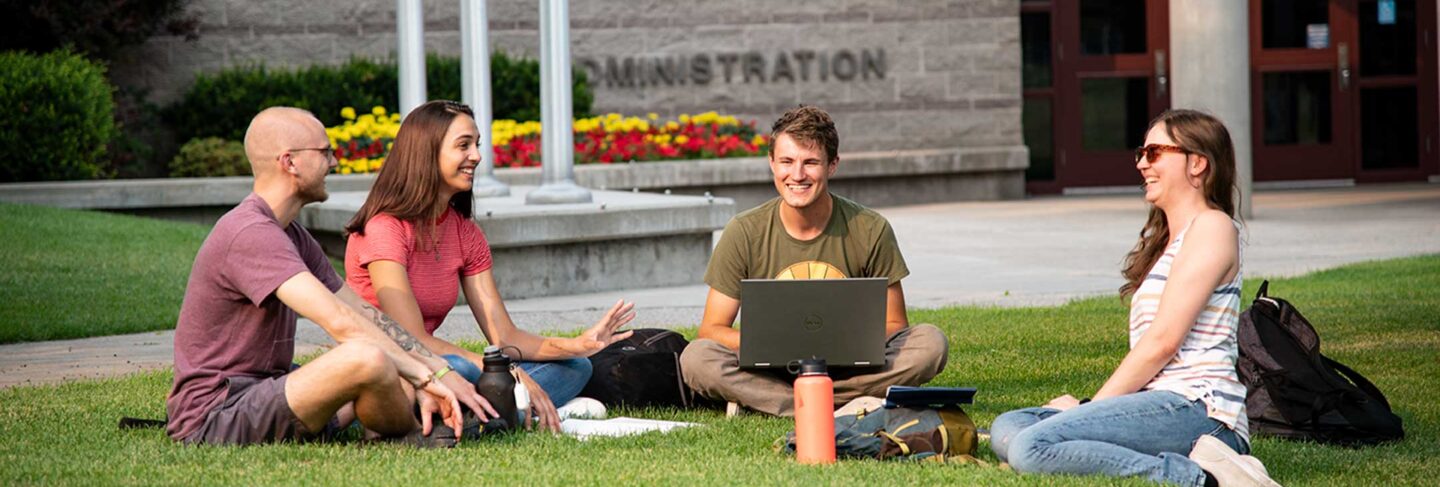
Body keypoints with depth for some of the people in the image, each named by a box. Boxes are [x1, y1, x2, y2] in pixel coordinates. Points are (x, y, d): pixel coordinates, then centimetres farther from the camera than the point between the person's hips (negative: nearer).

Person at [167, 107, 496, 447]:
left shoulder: (291, 236, 16)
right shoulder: (250, 234, -18)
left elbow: (365, 314, 14)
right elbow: (340, 322, -28)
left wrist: (437, 370, 3)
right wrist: (428, 375, -25)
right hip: (214, 418, -11)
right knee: (365, 357, -27)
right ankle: (411, 437, -2)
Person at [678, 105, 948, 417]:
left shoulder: (870, 231, -6)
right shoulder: (744, 233, -6)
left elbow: (893, 325, 0)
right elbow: (712, 330, -6)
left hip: (848, 368, 1)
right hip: (772, 369, -1)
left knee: (930, 344, -26)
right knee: (696, 359, -29)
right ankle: (847, 408, -28)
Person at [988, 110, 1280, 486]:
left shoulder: (1212, 227, -3)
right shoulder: (1165, 239, 28)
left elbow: (1163, 342, -11)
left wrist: (1093, 406, -6)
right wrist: (1089, 408, 8)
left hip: (1197, 409, -10)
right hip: (1159, 403, 10)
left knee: (1032, 449, -26)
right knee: (1006, 430, -1)